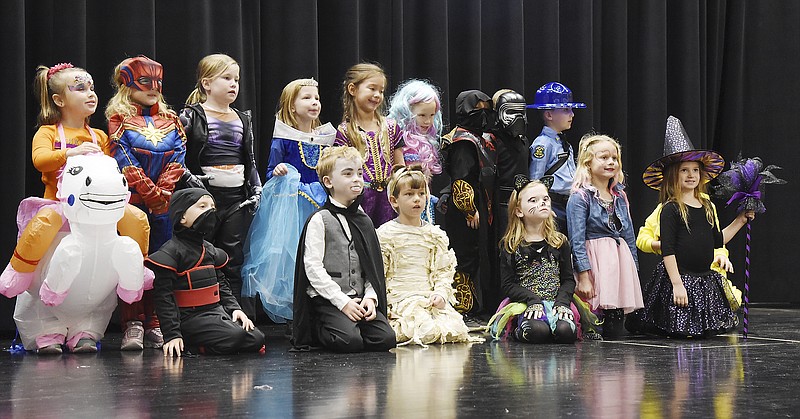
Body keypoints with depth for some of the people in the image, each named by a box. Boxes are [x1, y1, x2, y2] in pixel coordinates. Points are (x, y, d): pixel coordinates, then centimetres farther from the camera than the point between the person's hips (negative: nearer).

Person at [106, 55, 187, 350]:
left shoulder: (170, 121, 14)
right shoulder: (119, 120, 1)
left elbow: (178, 160, 3)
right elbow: (125, 163, -8)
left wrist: (163, 193, -11)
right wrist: (152, 195, -13)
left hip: (165, 203, 4)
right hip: (131, 202, -4)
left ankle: (154, 325, 5)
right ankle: (133, 325, -4)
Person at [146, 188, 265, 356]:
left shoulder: (211, 250, 18)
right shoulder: (170, 252, -9)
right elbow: (163, 296, -13)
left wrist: (234, 308, 3)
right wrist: (172, 335, -19)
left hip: (217, 311, 8)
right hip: (190, 316, -8)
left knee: (256, 340, -8)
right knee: (234, 337, -27)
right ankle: (187, 344, -8)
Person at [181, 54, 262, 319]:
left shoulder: (242, 120, 16)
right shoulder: (191, 116, -2)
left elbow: (250, 160, 22)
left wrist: (256, 189, 12)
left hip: (237, 197, 5)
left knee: (233, 262, 6)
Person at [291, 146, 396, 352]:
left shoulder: (364, 221, 15)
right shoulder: (320, 220, -6)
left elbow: (374, 265, 15)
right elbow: (313, 267, -12)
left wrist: (370, 297, -3)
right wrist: (343, 302, -16)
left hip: (360, 298, 6)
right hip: (326, 300, -6)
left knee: (386, 339, -14)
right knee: (350, 341, -27)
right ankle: (315, 331, 5)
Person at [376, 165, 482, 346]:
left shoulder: (435, 234, 14)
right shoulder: (386, 234, 0)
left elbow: (443, 271, 14)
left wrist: (441, 293, -5)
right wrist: (382, 303, -10)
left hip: (430, 299, 6)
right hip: (400, 298, -5)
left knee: (455, 330, -17)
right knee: (428, 331, -29)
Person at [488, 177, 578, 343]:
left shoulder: (560, 242, 12)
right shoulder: (510, 246, 5)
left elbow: (568, 279, 9)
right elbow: (508, 285, 0)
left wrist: (562, 302, -10)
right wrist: (533, 300, -15)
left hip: (556, 303, 2)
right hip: (525, 305, -2)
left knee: (566, 331, -30)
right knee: (537, 331, -34)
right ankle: (517, 330, 0)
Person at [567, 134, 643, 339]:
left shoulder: (620, 196, 15)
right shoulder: (580, 197, -6)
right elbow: (577, 241, -12)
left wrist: (634, 270, 16)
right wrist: (583, 276, -18)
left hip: (621, 260, 6)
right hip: (595, 262, -6)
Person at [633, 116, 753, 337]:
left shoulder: (707, 206, 10)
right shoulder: (670, 209, -10)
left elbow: (717, 240, 21)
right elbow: (667, 249, -13)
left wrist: (740, 221, 17)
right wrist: (677, 284, -18)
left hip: (706, 278, 7)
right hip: (680, 276, -7)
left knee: (709, 329, 8)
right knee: (682, 331, -6)